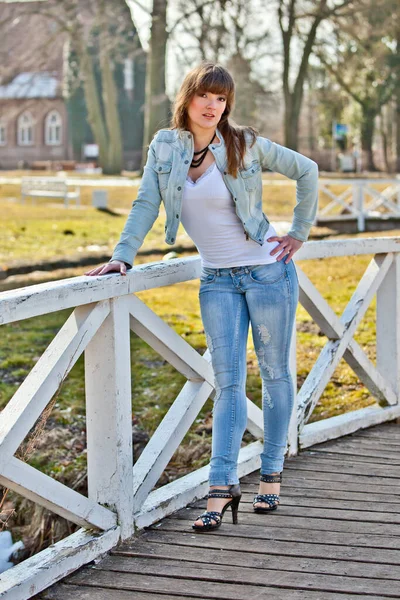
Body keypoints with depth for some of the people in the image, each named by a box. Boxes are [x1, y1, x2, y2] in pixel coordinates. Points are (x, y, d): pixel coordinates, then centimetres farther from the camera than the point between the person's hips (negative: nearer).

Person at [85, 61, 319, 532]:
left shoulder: (246, 145, -7)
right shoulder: (164, 146, 0)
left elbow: (306, 171, 3)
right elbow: (147, 204, -2)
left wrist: (299, 233, 2)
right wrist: (122, 255, -14)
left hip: (267, 271, -2)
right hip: (217, 280, 3)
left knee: (274, 373, 6)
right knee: (228, 381, -1)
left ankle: (271, 475, 19)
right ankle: (222, 487, -4)